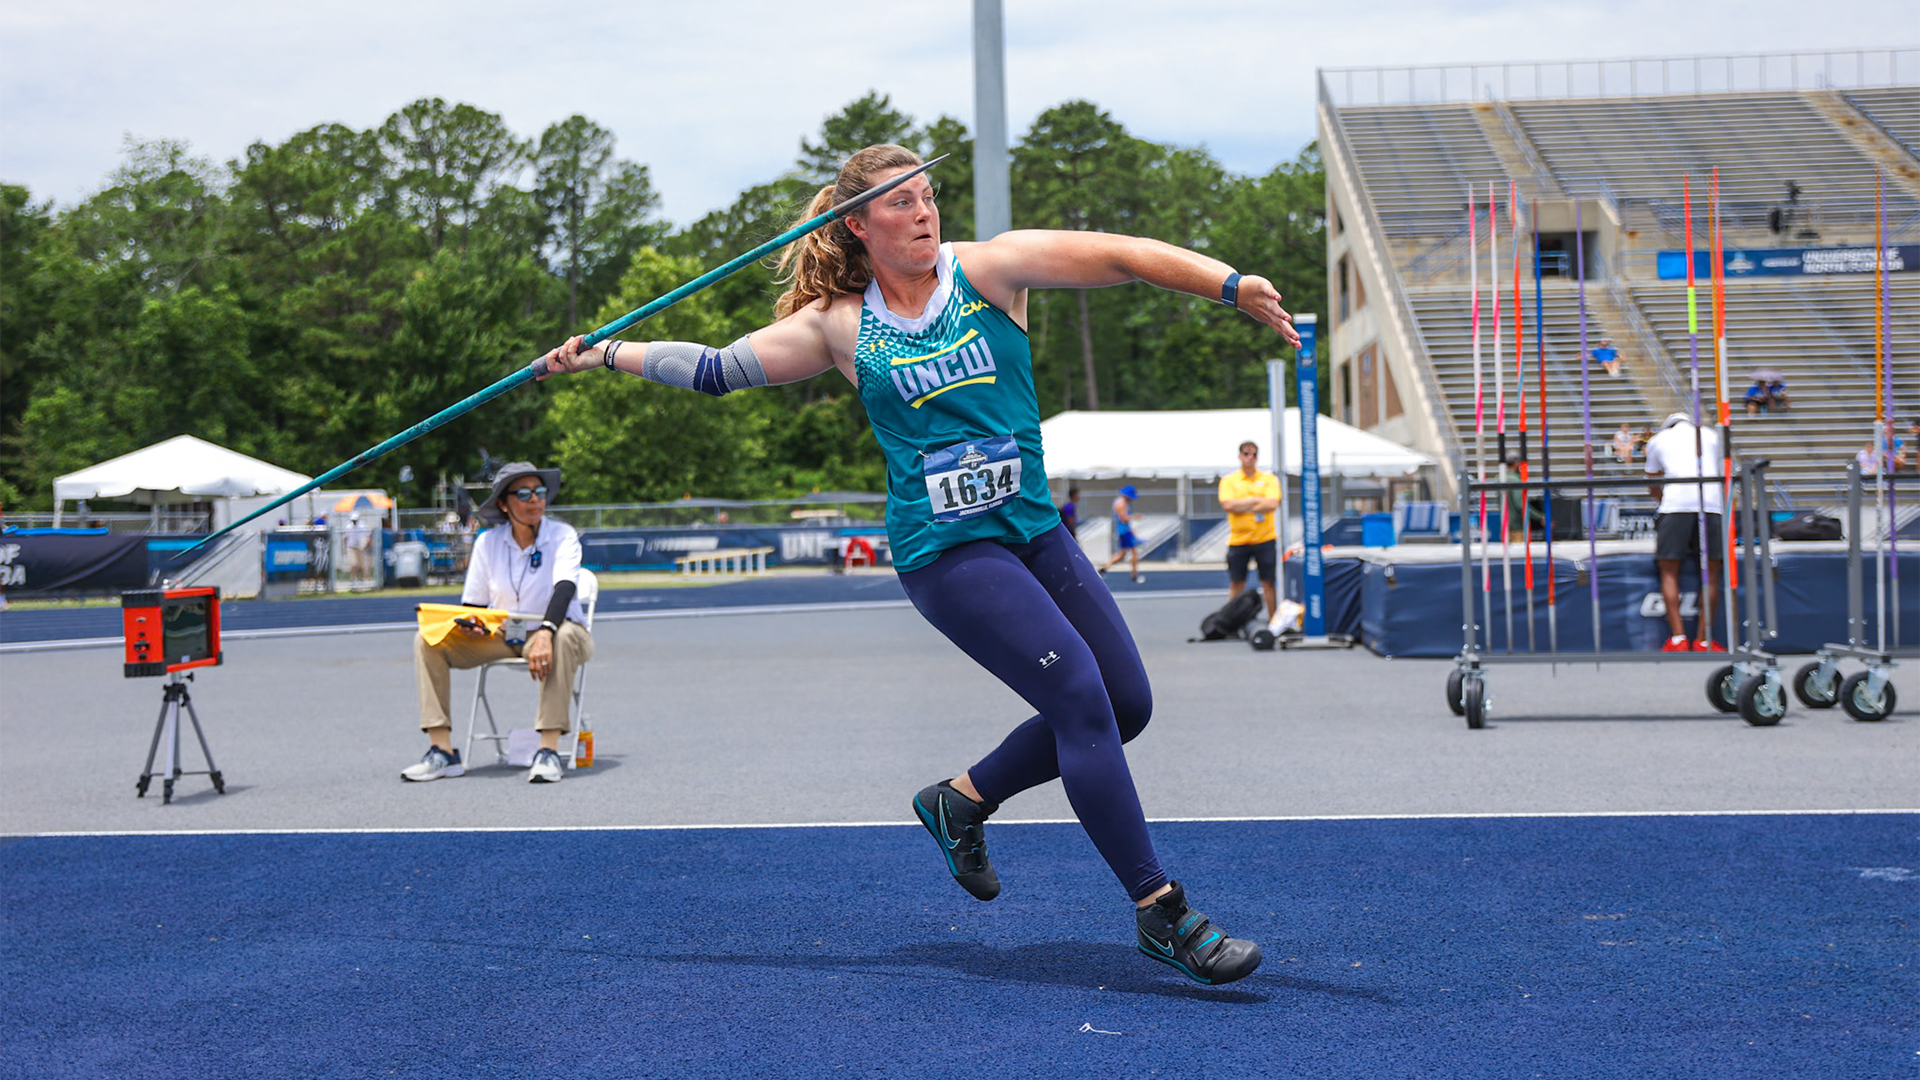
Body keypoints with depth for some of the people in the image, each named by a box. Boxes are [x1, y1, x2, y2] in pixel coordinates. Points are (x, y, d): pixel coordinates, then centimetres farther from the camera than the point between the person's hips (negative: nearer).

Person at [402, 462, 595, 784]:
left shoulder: (563, 536, -11)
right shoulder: (488, 542, 1)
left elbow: (565, 588, -29)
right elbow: (473, 604, 7)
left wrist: (545, 632, -48)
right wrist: (468, 623, -19)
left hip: (553, 630, -4)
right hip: (500, 636, 4)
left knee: (562, 637, -41)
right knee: (427, 639, -14)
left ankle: (549, 750, -40)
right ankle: (443, 751, -20)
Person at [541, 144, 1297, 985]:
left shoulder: (988, 270, 1)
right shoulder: (839, 326, 1)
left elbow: (1121, 256, -9)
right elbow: (716, 368, 11)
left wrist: (1232, 284, -21)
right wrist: (606, 354, 10)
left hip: (1035, 530, 5)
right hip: (943, 549, -4)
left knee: (1126, 704, 5)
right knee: (1080, 696, -17)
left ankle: (961, 800, 24)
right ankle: (1160, 913, -9)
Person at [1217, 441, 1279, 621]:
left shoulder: (1269, 479, 4)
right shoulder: (1228, 481, 4)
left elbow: (1272, 504, -10)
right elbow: (1228, 505, -11)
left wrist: (1242, 507, -9)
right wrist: (1256, 500, -9)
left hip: (1264, 538, 0)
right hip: (1238, 539, 0)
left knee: (1269, 582, 2)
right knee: (1236, 584, 4)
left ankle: (1273, 620, 9)